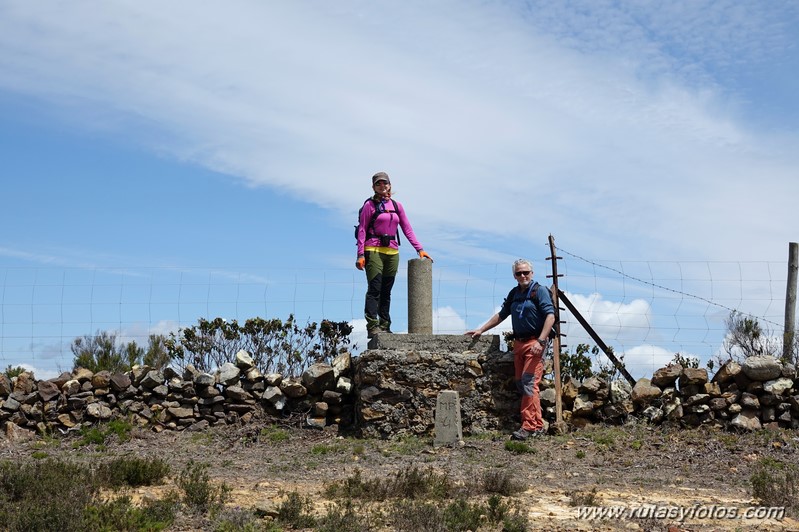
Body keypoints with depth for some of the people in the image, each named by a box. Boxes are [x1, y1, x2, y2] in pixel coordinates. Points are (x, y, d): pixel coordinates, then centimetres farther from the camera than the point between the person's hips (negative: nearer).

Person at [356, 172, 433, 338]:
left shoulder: (397, 205, 14)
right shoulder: (370, 205, 2)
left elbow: (407, 228, 13)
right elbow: (362, 230, -1)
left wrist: (419, 248, 5)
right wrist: (360, 254, -10)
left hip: (392, 252, 5)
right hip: (373, 250, -5)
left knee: (386, 292, 7)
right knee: (374, 289, -12)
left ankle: (384, 327, 10)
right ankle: (372, 326, -16)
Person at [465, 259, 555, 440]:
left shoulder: (539, 291, -4)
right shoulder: (514, 293, 17)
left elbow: (550, 316, -12)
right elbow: (501, 315, 26)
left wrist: (540, 341, -21)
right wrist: (480, 330, 24)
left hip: (534, 342, -8)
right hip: (518, 343, 8)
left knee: (528, 383, -15)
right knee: (520, 384, 5)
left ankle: (528, 427, -15)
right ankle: (538, 426, 10)